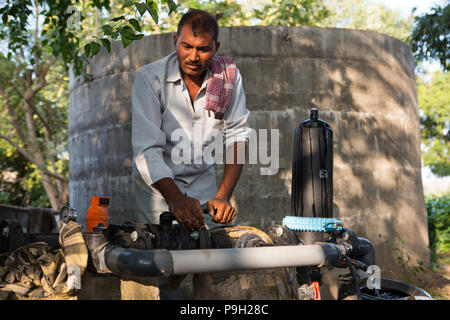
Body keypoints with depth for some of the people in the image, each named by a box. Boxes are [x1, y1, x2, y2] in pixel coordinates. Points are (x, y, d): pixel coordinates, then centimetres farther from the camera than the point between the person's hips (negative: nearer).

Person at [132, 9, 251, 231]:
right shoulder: (150, 78, -16)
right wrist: (176, 199, -36)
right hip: (157, 186, -3)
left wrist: (223, 196, -17)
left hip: (203, 184, 3)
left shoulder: (229, 75, -5)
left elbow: (237, 135, -5)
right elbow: (146, 148, -23)